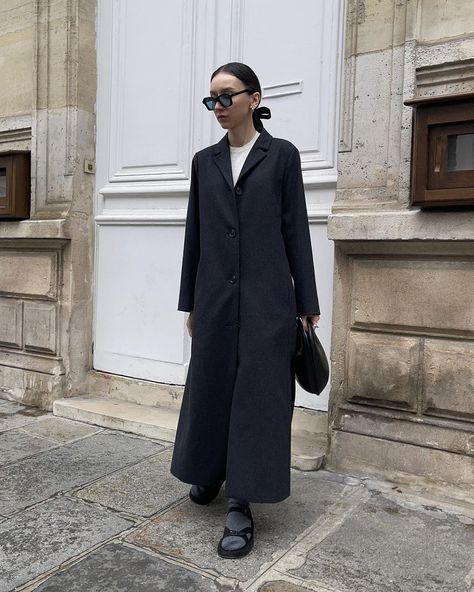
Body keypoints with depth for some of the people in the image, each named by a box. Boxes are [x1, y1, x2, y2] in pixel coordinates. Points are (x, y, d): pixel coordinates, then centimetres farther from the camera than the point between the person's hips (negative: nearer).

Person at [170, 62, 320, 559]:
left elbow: (295, 229, 0)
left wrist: (307, 303, -2)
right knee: (210, 386, 12)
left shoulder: (282, 155, 2)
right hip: (215, 295, 4)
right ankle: (209, 470, 36)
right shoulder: (205, 161, 11)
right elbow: (194, 233, 12)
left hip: (266, 296, -3)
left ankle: (240, 506, 10)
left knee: (257, 392, 0)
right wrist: (190, 301, 12)